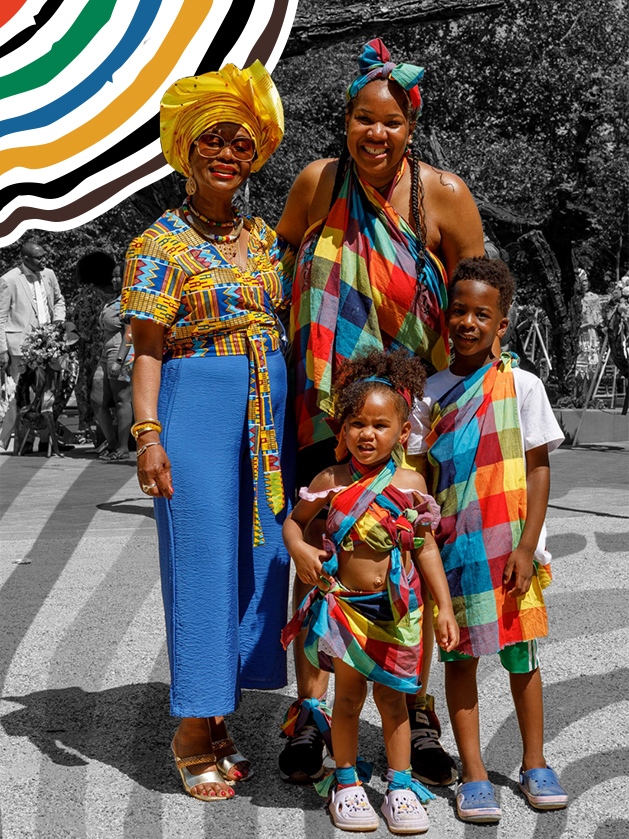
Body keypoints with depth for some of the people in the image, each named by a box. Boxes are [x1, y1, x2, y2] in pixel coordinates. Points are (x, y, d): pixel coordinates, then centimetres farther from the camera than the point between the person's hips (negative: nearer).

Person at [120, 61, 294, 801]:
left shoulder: (265, 237, 14)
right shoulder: (161, 244, -2)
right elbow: (147, 350, -7)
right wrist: (147, 434, -18)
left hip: (269, 413, 6)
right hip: (197, 407, -6)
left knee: (257, 559, 8)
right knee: (202, 560, -4)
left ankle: (215, 724, 21)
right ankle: (193, 741, 8)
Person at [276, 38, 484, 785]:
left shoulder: (443, 196, -7)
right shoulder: (317, 183, -2)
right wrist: (295, 361, 7)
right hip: (323, 402, 1)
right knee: (316, 549, 1)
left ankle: (416, 714, 19)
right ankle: (308, 711, 13)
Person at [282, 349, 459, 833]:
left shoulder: (410, 485, -4)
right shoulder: (332, 482, -6)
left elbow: (427, 549, 2)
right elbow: (294, 521, 8)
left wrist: (445, 607, -1)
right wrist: (299, 550, -14)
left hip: (395, 607, 0)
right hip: (344, 602, 0)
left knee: (391, 695, 9)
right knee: (349, 694, 8)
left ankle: (401, 786, 20)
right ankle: (346, 782, 24)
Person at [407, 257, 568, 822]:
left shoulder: (521, 385, -1)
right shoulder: (431, 393, 4)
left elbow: (539, 469, -3)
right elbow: (421, 478, 6)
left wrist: (526, 547, -9)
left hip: (512, 547, -1)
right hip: (453, 547, 1)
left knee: (521, 653, 8)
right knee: (460, 653, 4)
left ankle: (535, 765, 23)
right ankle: (473, 774, 14)